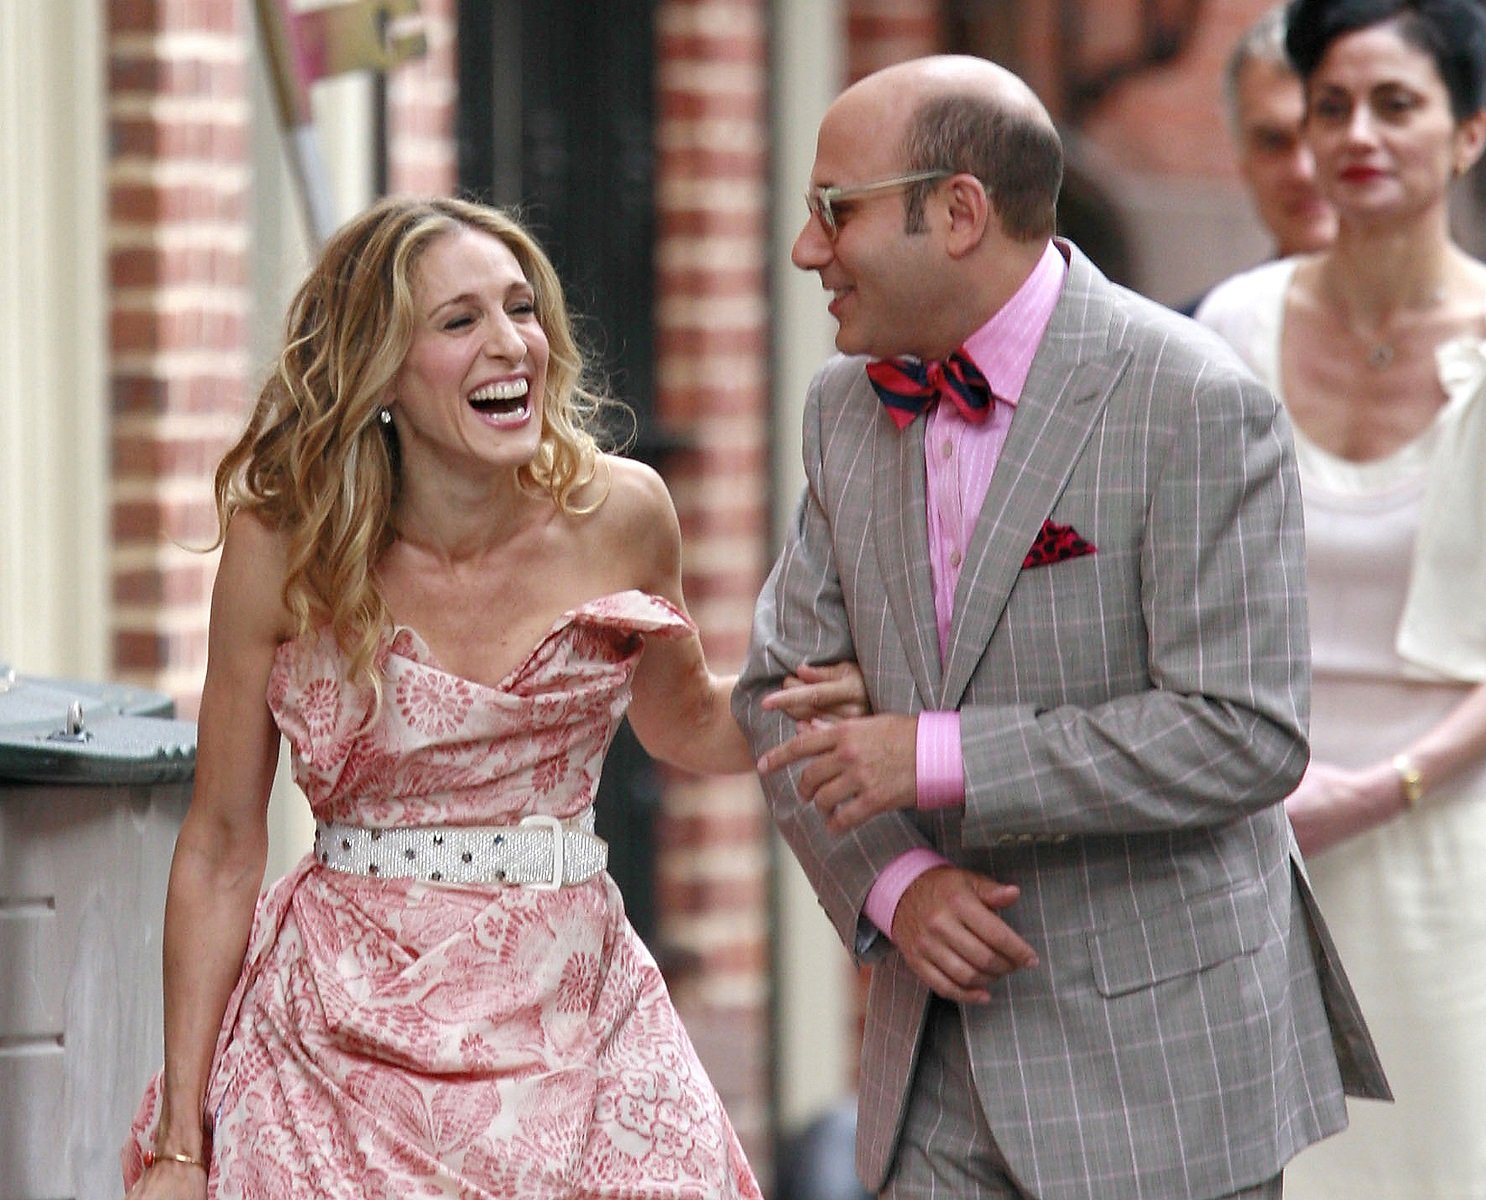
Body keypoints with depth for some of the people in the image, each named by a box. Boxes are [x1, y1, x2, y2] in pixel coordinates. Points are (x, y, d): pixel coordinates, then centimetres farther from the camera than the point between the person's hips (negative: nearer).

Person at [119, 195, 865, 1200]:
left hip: (570, 1022, 2)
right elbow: (221, 849, -2)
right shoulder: (282, 547, -8)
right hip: (346, 1033, -2)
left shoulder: (618, 514, -3)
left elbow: (684, 723, 17)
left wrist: (830, 698, -4)